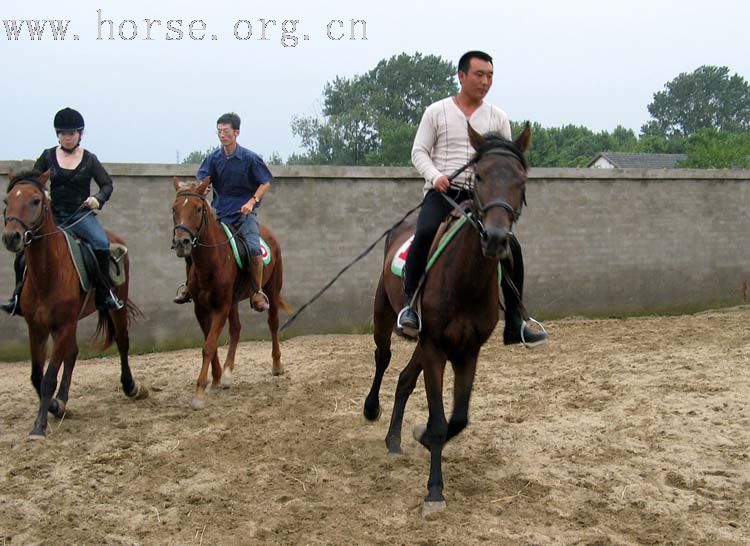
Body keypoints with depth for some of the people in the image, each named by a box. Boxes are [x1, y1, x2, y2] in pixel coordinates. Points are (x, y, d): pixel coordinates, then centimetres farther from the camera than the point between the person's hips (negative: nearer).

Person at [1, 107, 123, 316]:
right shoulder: (48, 156, 8)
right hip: (54, 215, 2)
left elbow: (107, 184, 7)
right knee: (23, 250, -13)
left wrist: (98, 198, -13)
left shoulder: (89, 159, 4)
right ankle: (19, 297, 5)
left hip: (81, 214, -2)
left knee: (101, 243, -31)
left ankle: (105, 293, -19)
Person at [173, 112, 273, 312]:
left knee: (254, 248, -25)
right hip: (219, 212, 4)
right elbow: (201, 182, -3)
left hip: (244, 212, -4)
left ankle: (258, 292, -9)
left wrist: (252, 201, -14)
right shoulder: (214, 158, 2)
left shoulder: (250, 158, -6)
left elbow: (265, 183, -1)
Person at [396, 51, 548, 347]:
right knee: (425, 233, -34)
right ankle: (410, 305, -27)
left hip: (481, 195, 3)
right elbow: (419, 151, 3)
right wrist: (435, 176, -16)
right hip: (442, 193, -3)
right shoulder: (437, 112, 7)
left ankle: (514, 325, -3)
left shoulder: (497, 117, 12)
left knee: (510, 246, -13)